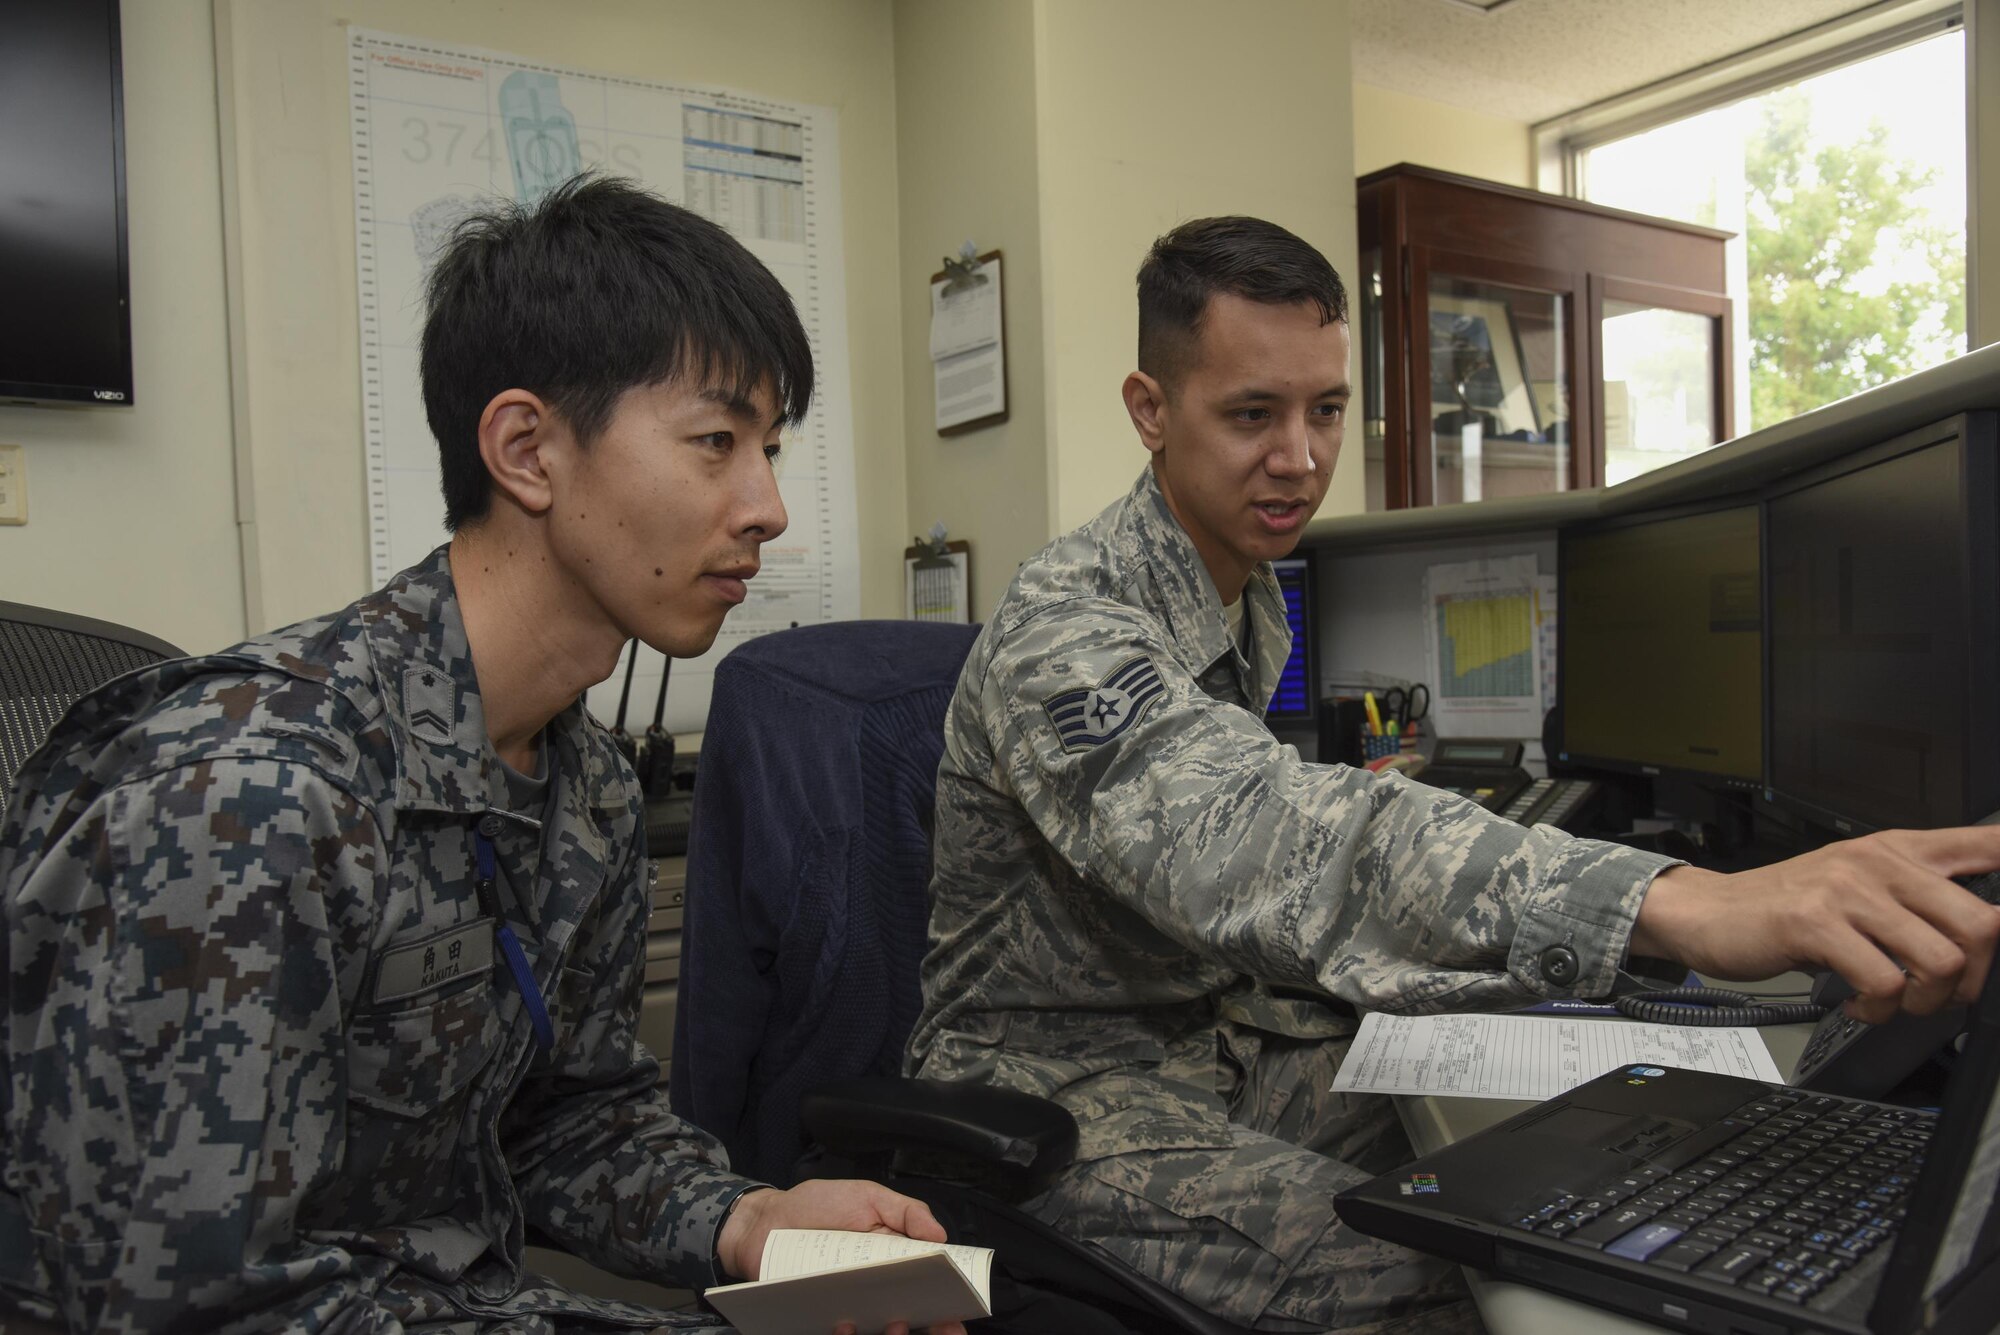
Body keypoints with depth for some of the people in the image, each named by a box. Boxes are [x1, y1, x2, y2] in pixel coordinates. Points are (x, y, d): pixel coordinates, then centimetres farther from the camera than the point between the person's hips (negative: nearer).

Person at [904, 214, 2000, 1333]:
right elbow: (1247, 835, -43)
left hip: (1212, 1028, 8)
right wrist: (1685, 905, -54)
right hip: (1063, 1084, -8)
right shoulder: (1063, 631, -24)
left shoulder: (1255, 606, 8)